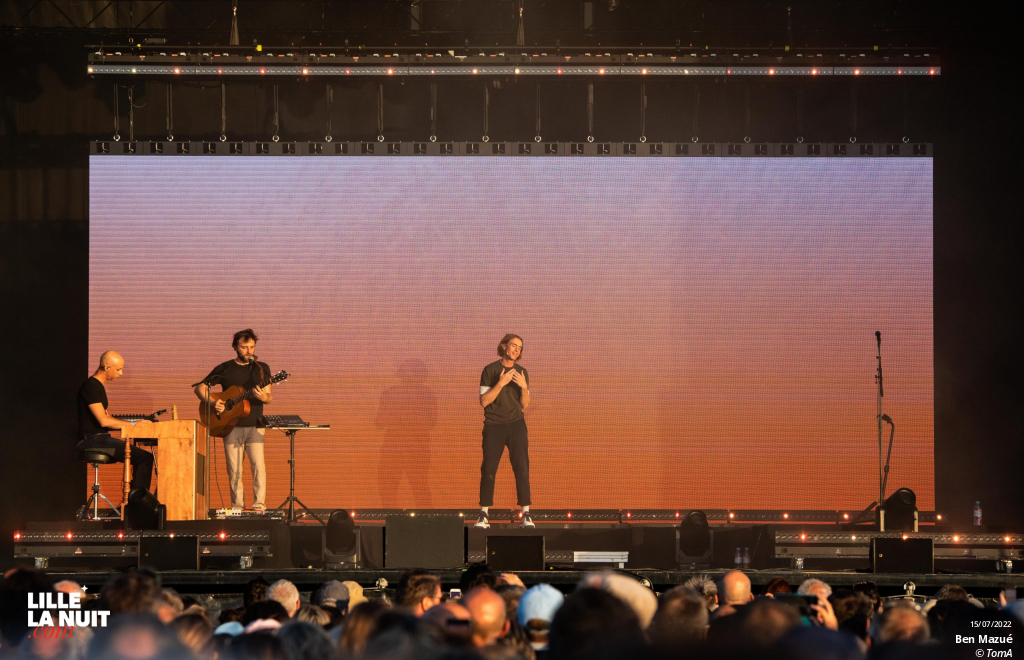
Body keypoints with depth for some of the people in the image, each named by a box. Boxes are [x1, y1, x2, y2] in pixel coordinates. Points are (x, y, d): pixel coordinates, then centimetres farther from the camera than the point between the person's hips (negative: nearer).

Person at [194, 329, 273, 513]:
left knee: (258, 466, -13)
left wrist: (265, 397, -18)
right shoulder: (224, 369, 6)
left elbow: (270, 397, 6)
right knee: (234, 470, 0)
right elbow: (200, 387, 9)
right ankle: (237, 507, 9)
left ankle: (259, 506, -10)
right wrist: (211, 403, -9)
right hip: (232, 427, 0)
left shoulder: (261, 368, 9)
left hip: (254, 426, 0)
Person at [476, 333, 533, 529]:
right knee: (488, 470, -2)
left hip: (516, 425, 2)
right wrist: (501, 383, -20)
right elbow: (484, 401, -9)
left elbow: (525, 406, 8)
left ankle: (526, 515, -6)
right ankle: (483, 516, 5)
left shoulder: (522, 373, 7)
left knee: (522, 468, -7)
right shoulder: (490, 370, -2)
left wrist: (524, 387, -11)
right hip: (494, 426, -2)